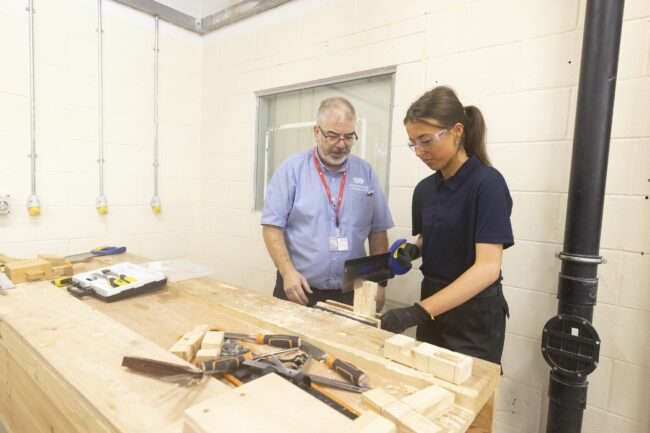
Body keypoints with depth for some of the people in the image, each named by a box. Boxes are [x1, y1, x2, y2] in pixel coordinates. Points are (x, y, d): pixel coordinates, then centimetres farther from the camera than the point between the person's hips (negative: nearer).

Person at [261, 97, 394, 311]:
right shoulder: (291, 169, -5)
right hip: (298, 289, -2)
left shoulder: (366, 173, 3)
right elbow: (272, 226, -7)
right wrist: (288, 272, -17)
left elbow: (378, 231, 7)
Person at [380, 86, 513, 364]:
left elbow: (488, 267, -25)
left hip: (475, 315, -6)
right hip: (433, 307, 6)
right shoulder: (424, 189, 2)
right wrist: (413, 250, -6)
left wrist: (418, 311, -33)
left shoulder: (487, 183, -18)